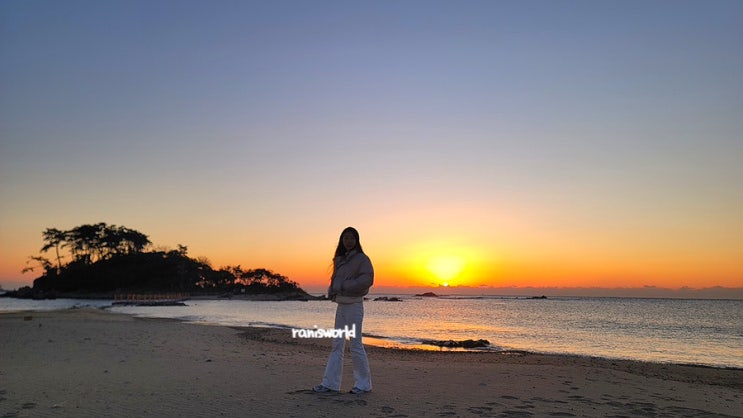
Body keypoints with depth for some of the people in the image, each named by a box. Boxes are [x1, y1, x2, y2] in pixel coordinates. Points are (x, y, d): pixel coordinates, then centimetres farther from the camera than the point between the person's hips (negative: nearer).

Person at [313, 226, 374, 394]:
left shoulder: (361, 259, -7)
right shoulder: (339, 259, 14)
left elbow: (367, 279, -20)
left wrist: (343, 286, -19)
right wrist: (331, 291, -3)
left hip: (354, 305, -7)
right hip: (340, 305, 7)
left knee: (355, 345, -2)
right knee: (337, 345, 8)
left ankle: (363, 384, 11)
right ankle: (330, 383, 12)